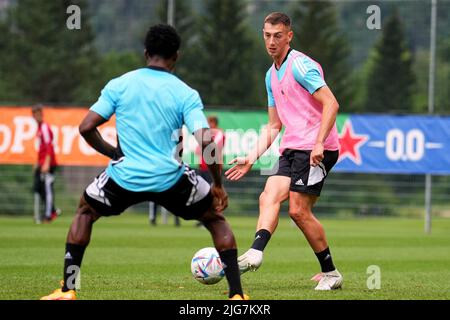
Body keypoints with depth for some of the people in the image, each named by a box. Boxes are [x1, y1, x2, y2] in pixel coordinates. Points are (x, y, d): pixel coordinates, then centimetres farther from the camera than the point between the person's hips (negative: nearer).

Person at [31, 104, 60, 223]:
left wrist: (47, 163, -25)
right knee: (37, 188, 9)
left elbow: (49, 146, -19)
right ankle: (53, 210, 16)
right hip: (41, 164, 10)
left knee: (47, 189, -7)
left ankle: (48, 215, -5)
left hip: (48, 164, -10)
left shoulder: (45, 127, -12)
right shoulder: (39, 127, 16)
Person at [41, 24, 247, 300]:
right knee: (216, 218, 22)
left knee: (86, 211, 29)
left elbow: (86, 128, -2)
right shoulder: (186, 94, -2)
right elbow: (205, 142, -14)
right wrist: (219, 185, -2)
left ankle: (68, 290, 18)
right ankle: (237, 293, 10)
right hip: (171, 179, -1)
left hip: (125, 176, 1)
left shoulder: (119, 85, 2)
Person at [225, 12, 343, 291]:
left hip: (316, 149, -8)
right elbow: (274, 125, 25)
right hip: (291, 150, 8)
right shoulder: (272, 75, 19)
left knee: (299, 210, -11)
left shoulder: (300, 65, -8)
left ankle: (330, 273, -1)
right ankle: (256, 253, -32)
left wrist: (318, 143, -24)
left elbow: (331, 104, -16)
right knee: (269, 196, -13)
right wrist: (252, 158, 16)